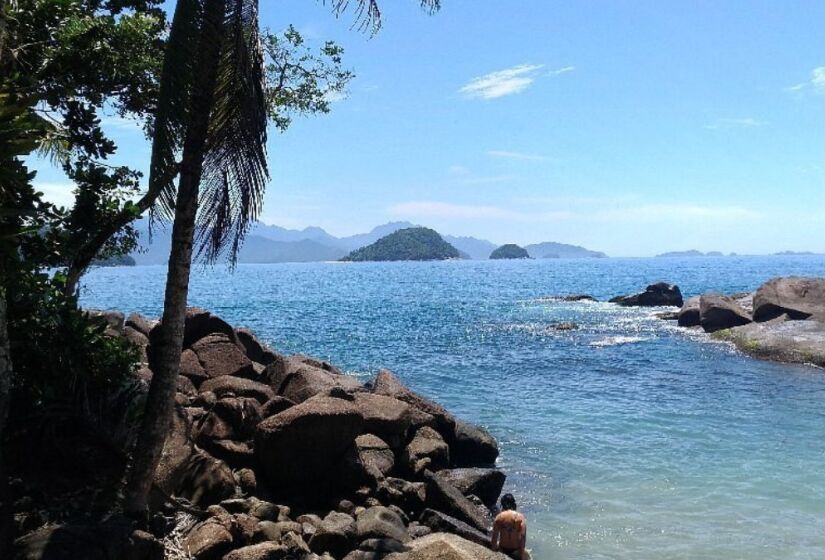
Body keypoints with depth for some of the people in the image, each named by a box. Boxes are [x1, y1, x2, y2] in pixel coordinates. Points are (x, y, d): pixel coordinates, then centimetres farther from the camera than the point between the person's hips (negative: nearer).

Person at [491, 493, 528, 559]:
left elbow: (495, 535, -7)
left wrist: (494, 547, 6)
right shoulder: (520, 517, -11)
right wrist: (522, 550, -9)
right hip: (516, 549, -1)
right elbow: (523, 535, -17)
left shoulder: (499, 517, -8)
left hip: (503, 548, 1)